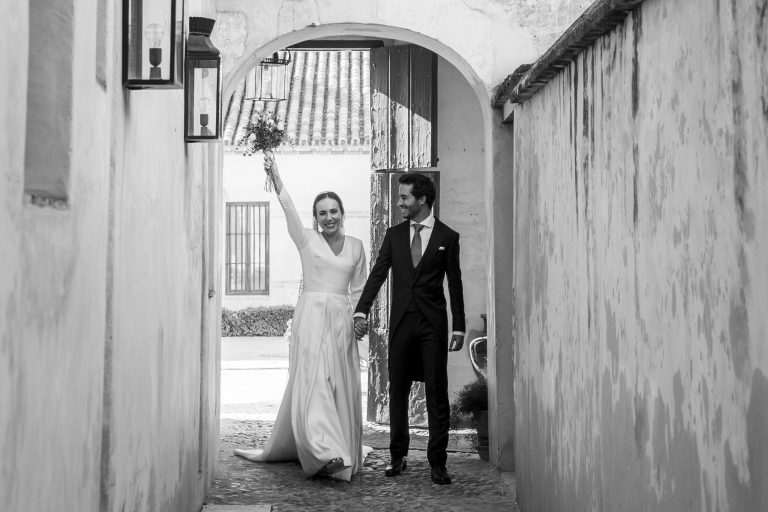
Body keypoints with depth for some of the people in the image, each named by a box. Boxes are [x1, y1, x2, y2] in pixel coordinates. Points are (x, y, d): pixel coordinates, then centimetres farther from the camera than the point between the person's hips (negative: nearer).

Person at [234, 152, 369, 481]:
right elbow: (287, 207, -11)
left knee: (342, 385, 3)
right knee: (313, 379, -14)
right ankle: (325, 451, -24)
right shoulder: (307, 240, 3)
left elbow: (358, 290, 15)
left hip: (342, 321, 3)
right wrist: (274, 176, -24)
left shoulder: (355, 246, 11)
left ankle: (342, 451, 14)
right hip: (311, 315, -3)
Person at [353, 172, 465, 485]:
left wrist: (459, 327, -1)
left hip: (433, 323, -3)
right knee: (397, 390, 7)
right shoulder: (394, 235, 9)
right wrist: (362, 310, -10)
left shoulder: (447, 237, 3)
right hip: (401, 320, 3)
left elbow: (455, 284, 3)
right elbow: (378, 274, 3)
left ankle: (437, 462, 2)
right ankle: (397, 456, 16)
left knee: (437, 393, -2)